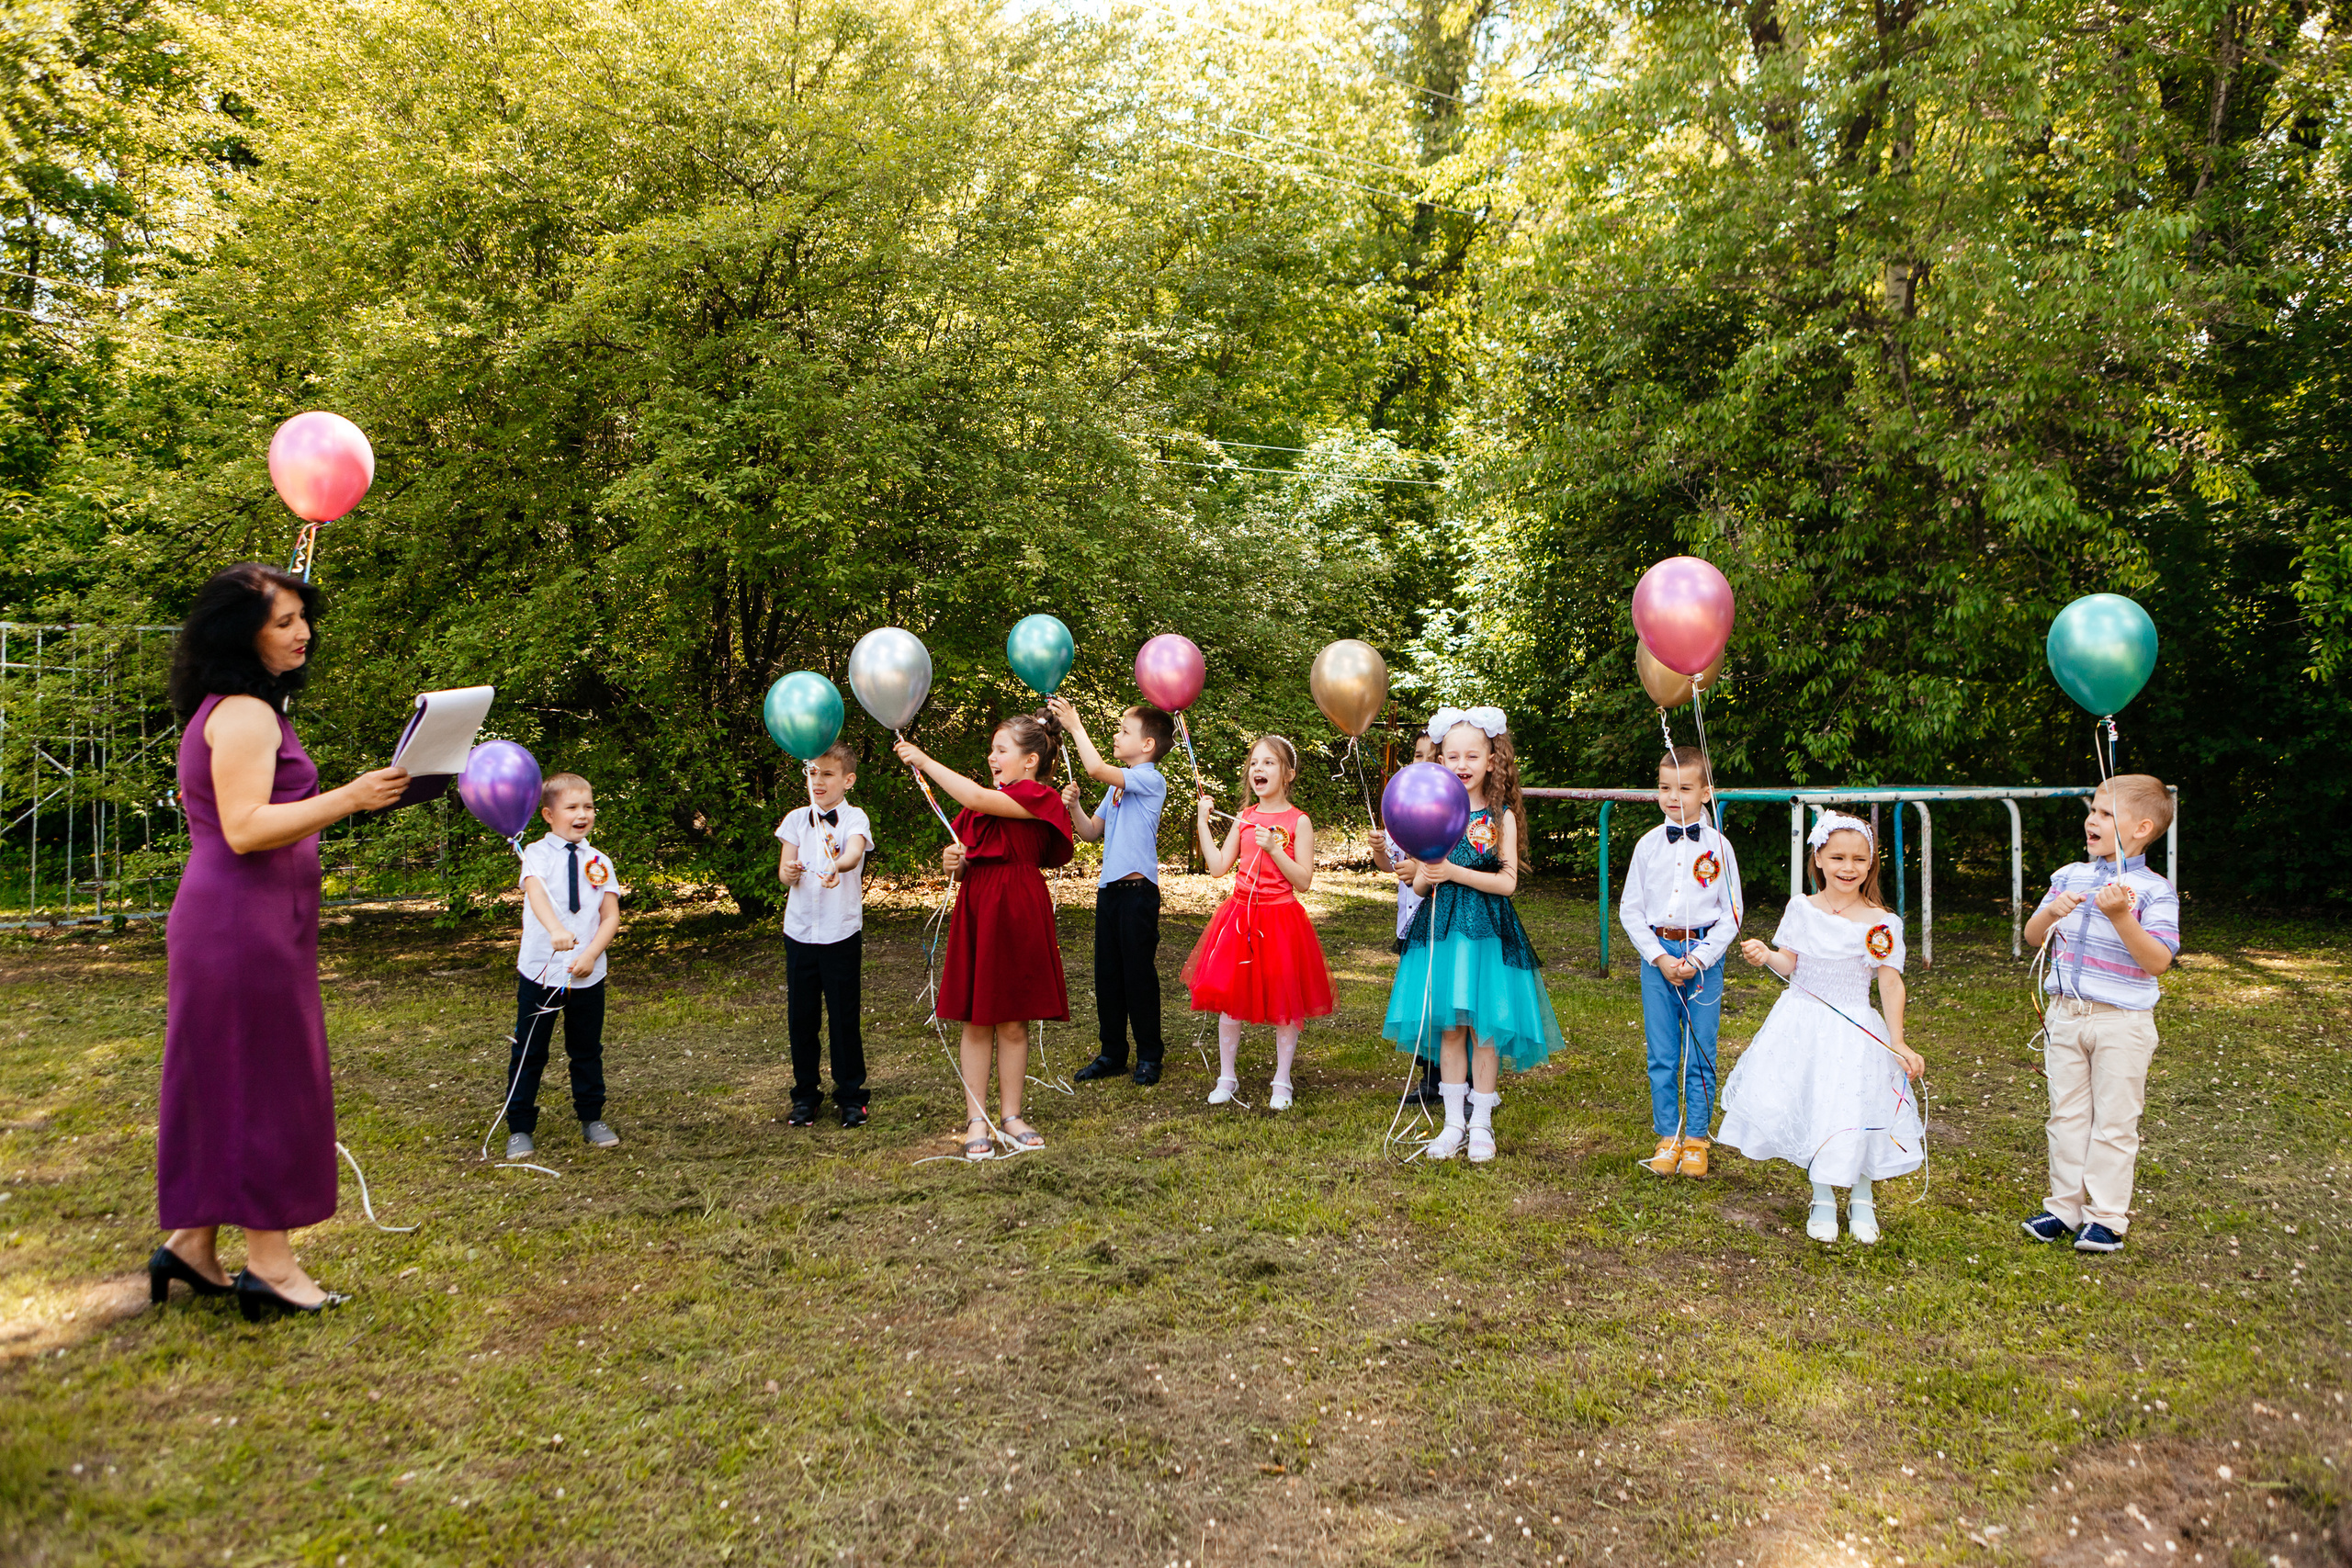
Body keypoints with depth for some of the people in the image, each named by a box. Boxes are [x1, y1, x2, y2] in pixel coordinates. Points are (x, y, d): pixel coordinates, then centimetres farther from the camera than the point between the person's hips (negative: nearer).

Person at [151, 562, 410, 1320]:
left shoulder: (230, 711, 18)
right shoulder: (244, 713, -15)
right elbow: (245, 829, -24)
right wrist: (350, 798, -30)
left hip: (223, 920, 10)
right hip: (246, 924, -10)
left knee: (221, 1082, 14)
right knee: (263, 1082, -4)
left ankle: (192, 1240, 22)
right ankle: (268, 1261, 4)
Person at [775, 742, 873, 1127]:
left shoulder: (854, 818, -4)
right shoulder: (796, 819, 7)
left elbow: (854, 851, -26)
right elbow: (785, 873, 1)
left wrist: (837, 866, -48)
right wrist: (788, 872, -23)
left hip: (842, 932, -3)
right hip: (799, 931, 3)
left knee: (844, 1016, 2)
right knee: (801, 1016, 7)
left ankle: (851, 1095, 16)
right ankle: (805, 1095, 22)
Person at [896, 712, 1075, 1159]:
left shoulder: (1037, 796, -6)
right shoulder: (988, 803, 13)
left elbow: (975, 797, -20)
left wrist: (923, 760, -14)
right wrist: (953, 864, -4)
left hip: (1018, 917, -5)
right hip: (976, 912, 5)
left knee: (1013, 1022, 5)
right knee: (976, 1022, 5)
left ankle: (1010, 1116, 18)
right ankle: (976, 1121, 12)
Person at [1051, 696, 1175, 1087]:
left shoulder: (1151, 780, -10)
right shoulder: (1118, 785, 17)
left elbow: (1096, 768, -23)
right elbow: (1092, 832, 19)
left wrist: (1075, 725, -13)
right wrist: (1073, 807, 1)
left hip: (1138, 889, -8)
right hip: (1109, 889, 8)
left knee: (1139, 973, 0)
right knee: (1107, 973, 11)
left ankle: (1150, 1055, 12)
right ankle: (1112, 1052, 21)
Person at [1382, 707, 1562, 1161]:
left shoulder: (1501, 817, -2)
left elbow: (1508, 882, -8)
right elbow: (1418, 883, 7)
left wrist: (1454, 872, -17)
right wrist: (1425, 877, -16)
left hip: (1487, 931, -2)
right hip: (1440, 928, 2)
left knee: (1484, 1029, 2)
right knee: (1449, 1028, 6)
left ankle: (1481, 1123, 16)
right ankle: (1454, 1122, 17)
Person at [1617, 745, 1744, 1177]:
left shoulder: (1717, 846, -2)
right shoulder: (1649, 844, 2)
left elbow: (1731, 914, -1)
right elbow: (1629, 908, 4)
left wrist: (1699, 959, -11)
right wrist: (1660, 958, -7)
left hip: (1704, 955, -1)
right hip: (1657, 952, 1)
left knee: (1701, 1054, 4)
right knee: (1661, 1055, 5)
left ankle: (1696, 1139, 17)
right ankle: (1667, 1136, 18)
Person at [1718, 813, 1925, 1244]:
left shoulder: (1881, 923, -6)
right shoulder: (1802, 909, 0)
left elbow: (1890, 984, -5)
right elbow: (1790, 964, 6)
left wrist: (1898, 1044, -7)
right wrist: (1766, 956, -16)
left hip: (1854, 1030, -2)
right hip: (1802, 1025, 2)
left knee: (1852, 1111, -2)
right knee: (1803, 1105, 3)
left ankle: (1860, 1199, 26)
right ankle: (1823, 1197, 26)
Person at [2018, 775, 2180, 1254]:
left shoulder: (2154, 890, -9)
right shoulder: (2070, 876, 6)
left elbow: (2158, 961, -17)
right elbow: (2032, 937, 11)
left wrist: (2121, 917, -29)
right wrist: (2051, 912, -10)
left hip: (2121, 1022, -5)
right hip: (2065, 1015, 5)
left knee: (2114, 1121, 4)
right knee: (2067, 1114, 12)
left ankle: (2106, 1217, 15)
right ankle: (2065, 1206, 22)